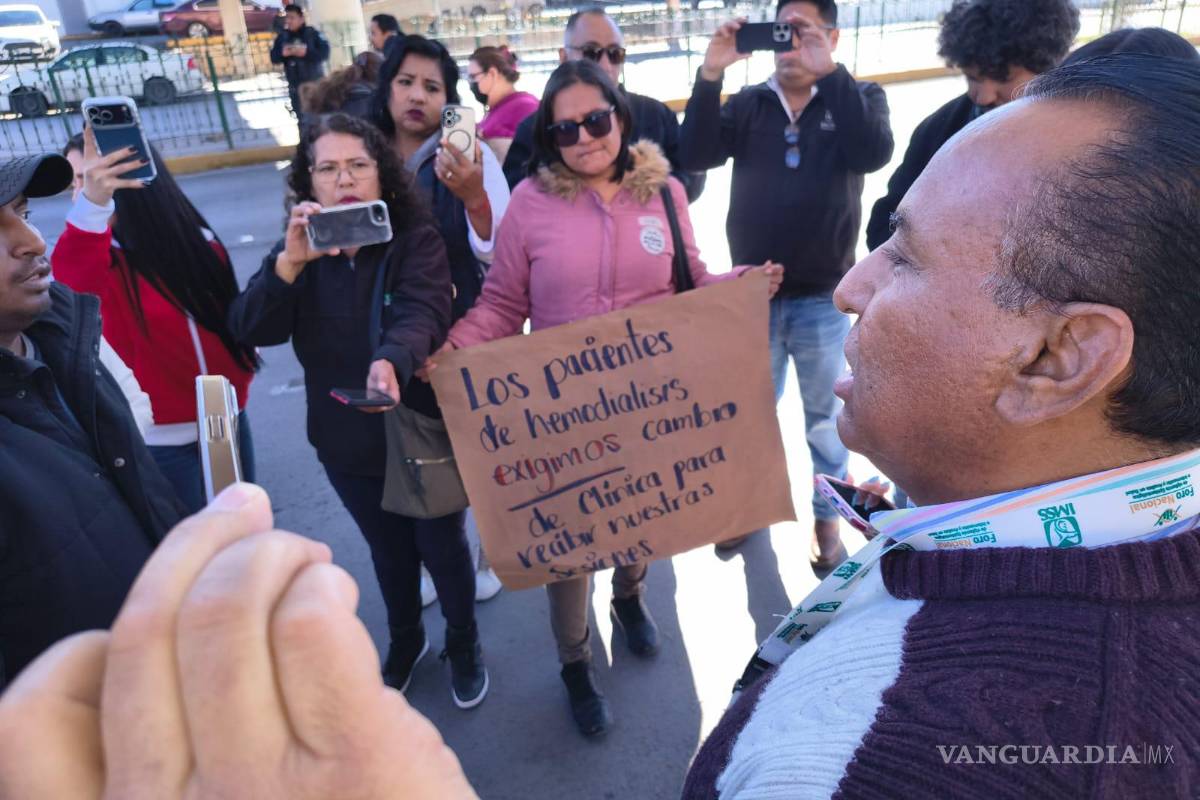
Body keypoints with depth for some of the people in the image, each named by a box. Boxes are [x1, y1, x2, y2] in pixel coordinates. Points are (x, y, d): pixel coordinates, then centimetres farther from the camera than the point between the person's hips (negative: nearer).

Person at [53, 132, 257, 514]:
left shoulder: (199, 241, 1)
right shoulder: (97, 254, -10)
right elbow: (70, 275, -34)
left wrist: (240, 373, 0)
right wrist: (91, 204, -51)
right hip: (160, 437, -3)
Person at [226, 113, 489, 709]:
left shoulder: (416, 238, -14)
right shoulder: (296, 251, -2)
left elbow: (422, 313, -31)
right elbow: (250, 330, -15)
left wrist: (391, 361, -52)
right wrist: (290, 262, -32)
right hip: (346, 439, 4)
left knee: (442, 547, 14)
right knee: (388, 550, 23)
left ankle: (464, 643, 42)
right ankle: (405, 640, 50)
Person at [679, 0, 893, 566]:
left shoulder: (859, 97, 1)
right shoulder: (748, 104, 4)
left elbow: (873, 154, -21)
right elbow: (694, 156, -11)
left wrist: (829, 72, -22)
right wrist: (710, 76, -19)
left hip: (824, 299, -1)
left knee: (826, 418, 14)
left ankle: (827, 519, 34)